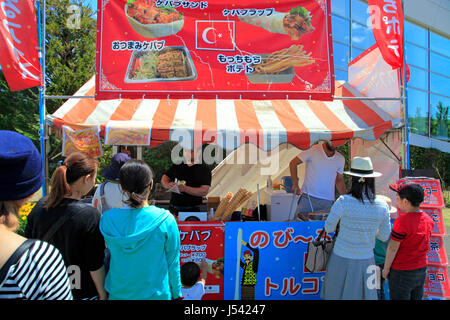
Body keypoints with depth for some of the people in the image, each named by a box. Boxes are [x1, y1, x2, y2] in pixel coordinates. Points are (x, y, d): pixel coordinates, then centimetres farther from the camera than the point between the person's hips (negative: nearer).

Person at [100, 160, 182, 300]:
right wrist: (176, 294, 3)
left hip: (118, 293, 2)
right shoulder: (165, 221, -21)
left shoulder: (107, 219, -16)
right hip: (155, 293, -2)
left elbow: (108, 256, -2)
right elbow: (173, 262, -11)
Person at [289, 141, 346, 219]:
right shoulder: (312, 151, -7)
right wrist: (295, 184, -8)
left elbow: (339, 180, 17)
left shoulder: (341, 159, 7)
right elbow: (293, 163, -2)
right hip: (308, 198, -3)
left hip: (328, 201, 3)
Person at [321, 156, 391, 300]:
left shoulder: (343, 202, -21)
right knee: (364, 295, 20)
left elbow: (329, 228, -8)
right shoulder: (382, 206, -10)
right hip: (365, 260, 3)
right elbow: (384, 237, 2)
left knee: (336, 294, 17)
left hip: (342, 260, -2)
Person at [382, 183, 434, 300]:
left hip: (402, 272, -7)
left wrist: (386, 268, -7)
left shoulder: (402, 221, -24)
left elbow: (392, 248, -18)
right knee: (417, 297, 19)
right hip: (422, 270, 7)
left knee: (399, 297, 6)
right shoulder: (428, 220, -2)